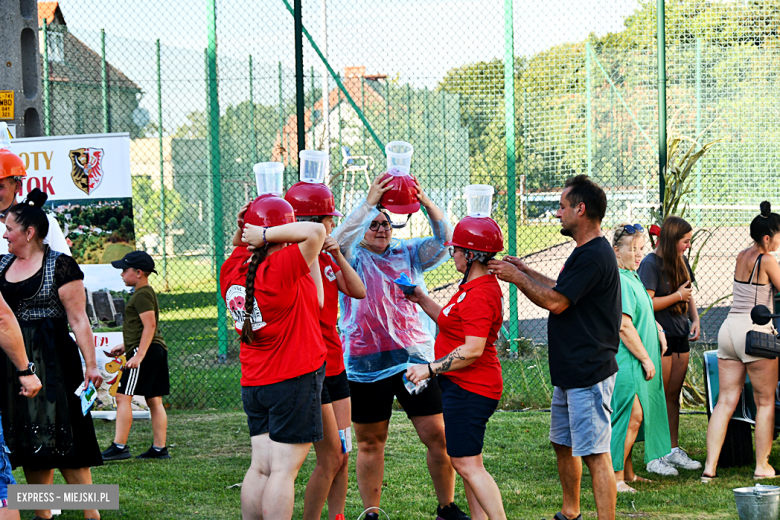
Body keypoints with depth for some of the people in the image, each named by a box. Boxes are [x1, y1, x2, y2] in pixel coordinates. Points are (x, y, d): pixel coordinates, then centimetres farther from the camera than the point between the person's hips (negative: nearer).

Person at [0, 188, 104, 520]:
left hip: (52, 361, -6)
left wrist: (90, 364, -15)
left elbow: (79, 321, -11)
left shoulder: (60, 266, -7)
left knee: (61, 442, -8)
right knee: (28, 443, 7)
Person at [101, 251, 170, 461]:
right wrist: (124, 346, 30)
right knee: (154, 400, 9)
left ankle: (120, 446, -13)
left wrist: (138, 355, -24)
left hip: (146, 350, -11)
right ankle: (160, 448, 9)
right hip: (158, 350, 11)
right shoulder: (147, 293, 20)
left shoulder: (142, 295, -12)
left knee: (123, 397, -10)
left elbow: (149, 326, -20)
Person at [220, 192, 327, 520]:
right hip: (295, 380, -7)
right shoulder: (282, 267, -17)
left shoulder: (232, 270, 3)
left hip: (253, 383, 7)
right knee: (283, 469, -4)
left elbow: (238, 248, 26)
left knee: (260, 467, 10)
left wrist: (241, 234, 6)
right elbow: (315, 232, -26)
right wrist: (267, 234, -18)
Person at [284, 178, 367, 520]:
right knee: (330, 459, -7)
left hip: (335, 366, 8)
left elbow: (358, 291, 2)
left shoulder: (324, 257, 12)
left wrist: (337, 255, -8)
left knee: (342, 456, 10)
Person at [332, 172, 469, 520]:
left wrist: (424, 202, -19)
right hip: (366, 367, -2)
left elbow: (444, 239, -4)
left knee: (438, 436, 0)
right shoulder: (352, 257, 3)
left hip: (415, 361, 2)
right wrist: (369, 203, -25)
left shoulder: (408, 254, 10)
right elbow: (339, 240, -20)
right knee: (370, 443, 7)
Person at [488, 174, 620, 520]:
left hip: (588, 374, -11)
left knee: (594, 453, -12)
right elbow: (562, 291, 26)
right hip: (570, 372, 11)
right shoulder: (586, 252, 16)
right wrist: (525, 271, 22)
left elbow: (555, 302, -19)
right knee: (563, 443, 20)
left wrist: (517, 278, -6)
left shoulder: (594, 255, -19)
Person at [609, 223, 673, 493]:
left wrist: (658, 330, 15)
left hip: (636, 361, 10)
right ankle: (615, 476, -11)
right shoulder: (619, 281, -17)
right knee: (632, 415, -14)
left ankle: (627, 472, 24)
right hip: (625, 360, -10)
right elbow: (624, 326, -22)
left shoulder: (632, 277, 16)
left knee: (633, 417, 15)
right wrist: (645, 358, -17)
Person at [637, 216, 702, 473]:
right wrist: (677, 296, -13)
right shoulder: (651, 264, -13)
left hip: (680, 336, 8)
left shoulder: (681, 262, 12)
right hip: (660, 337, -8)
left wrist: (695, 319, 6)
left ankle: (673, 450, 20)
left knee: (674, 396, 13)